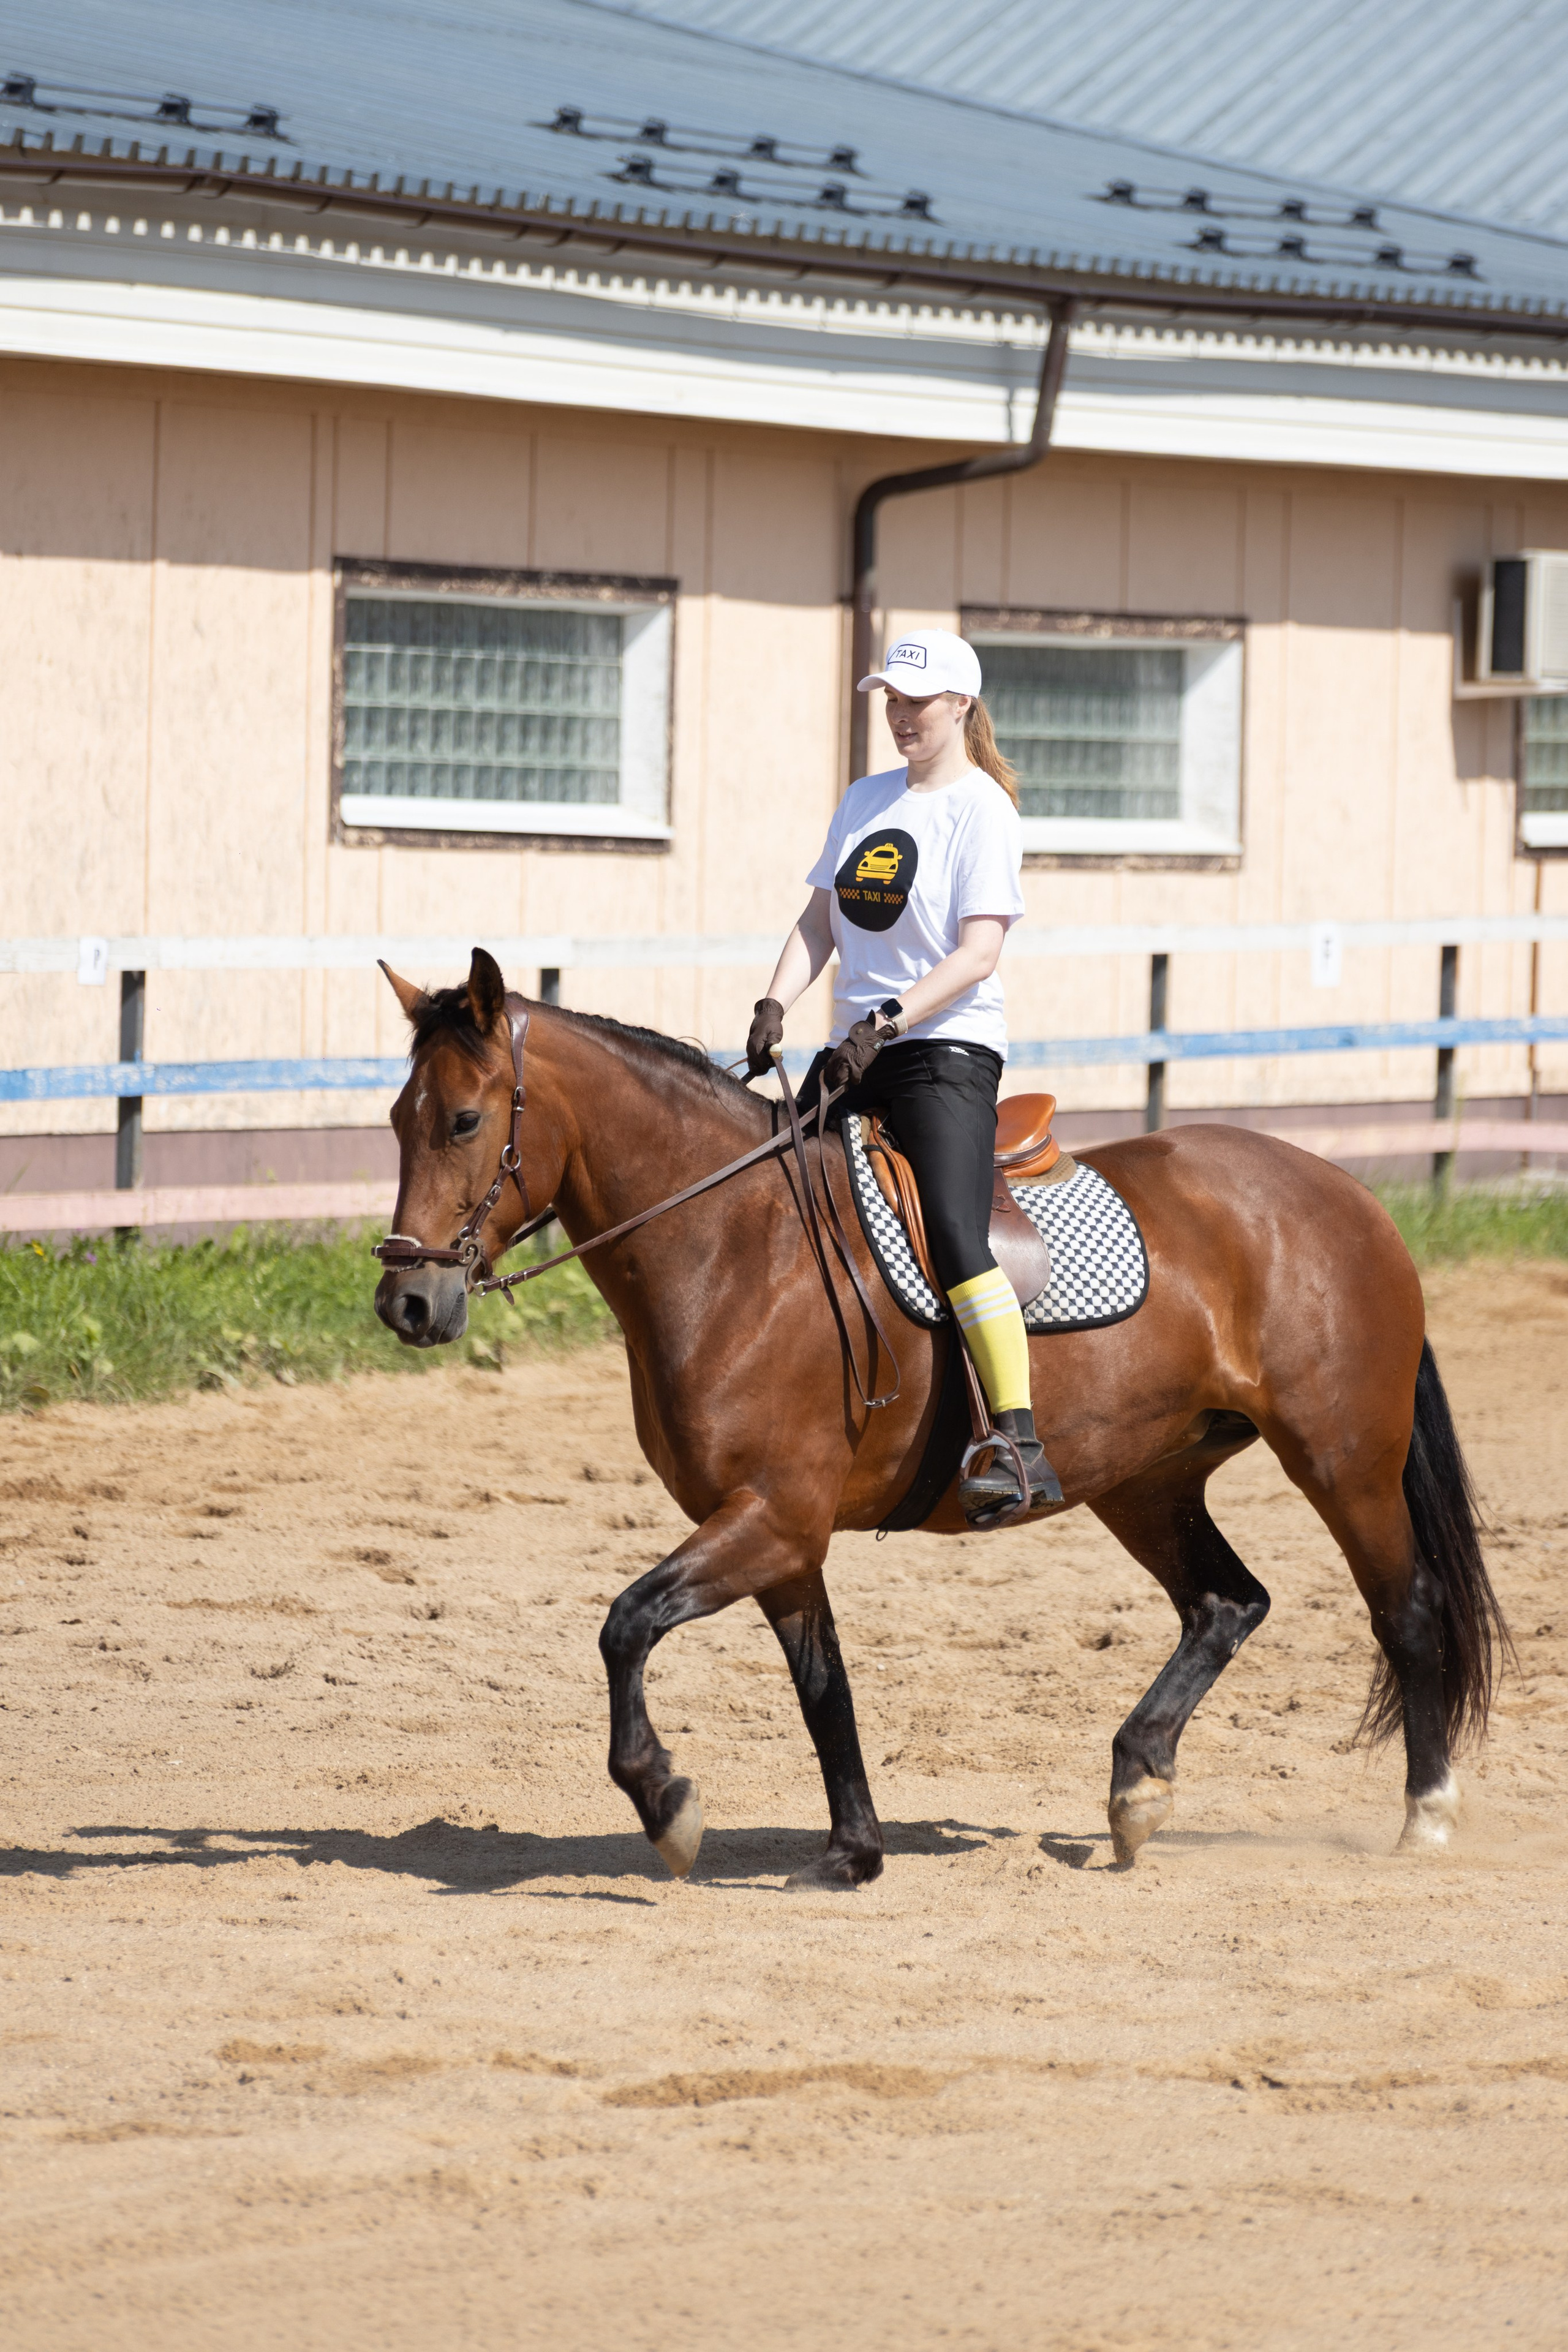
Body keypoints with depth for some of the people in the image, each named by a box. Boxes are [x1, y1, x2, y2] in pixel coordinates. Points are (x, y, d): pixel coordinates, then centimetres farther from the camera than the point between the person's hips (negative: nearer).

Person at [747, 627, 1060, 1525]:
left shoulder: (982, 808, -6)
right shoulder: (865, 800, 16)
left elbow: (978, 953, -14)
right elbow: (821, 920, 15)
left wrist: (888, 1020, -23)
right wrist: (776, 1004, -3)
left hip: (948, 1049, -8)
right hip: (855, 1052, 8)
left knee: (957, 1241, -24)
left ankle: (1022, 1447, -31)